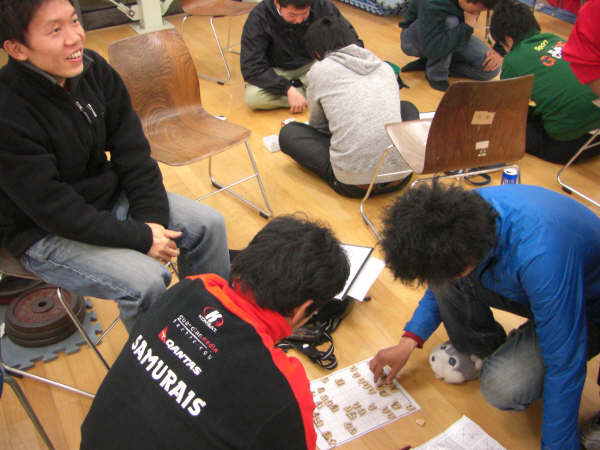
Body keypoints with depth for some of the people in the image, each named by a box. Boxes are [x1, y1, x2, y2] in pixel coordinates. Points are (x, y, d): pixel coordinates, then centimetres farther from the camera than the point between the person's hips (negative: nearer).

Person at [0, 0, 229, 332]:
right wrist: (140, 238, -21)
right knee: (146, 282, -26)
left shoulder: (91, 68, -8)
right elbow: (56, 210, -25)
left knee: (208, 224, -4)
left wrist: (151, 217, -13)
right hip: (45, 233, -6)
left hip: (108, 197, 7)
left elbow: (131, 150, -4)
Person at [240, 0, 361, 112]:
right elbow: (251, 68, -26)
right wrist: (288, 89, -35)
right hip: (278, 71, -1)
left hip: (313, 64, 1)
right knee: (252, 97, -31)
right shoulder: (258, 19, -23)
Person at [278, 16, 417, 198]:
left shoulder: (319, 71, 4)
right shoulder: (385, 67, 14)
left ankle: (336, 174, 7)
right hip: (400, 177, 3)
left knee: (288, 132, 18)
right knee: (408, 108, 33)